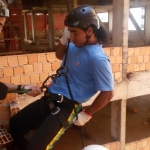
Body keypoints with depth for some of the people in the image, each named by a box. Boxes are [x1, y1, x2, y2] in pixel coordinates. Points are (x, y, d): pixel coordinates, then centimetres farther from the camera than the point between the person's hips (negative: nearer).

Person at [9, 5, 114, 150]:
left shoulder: (97, 58, -22)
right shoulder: (75, 45, 3)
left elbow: (107, 93, -19)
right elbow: (59, 55, 21)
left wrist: (86, 114, -10)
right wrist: (64, 39, 0)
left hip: (65, 107, -9)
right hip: (49, 99, 9)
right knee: (15, 124, 17)